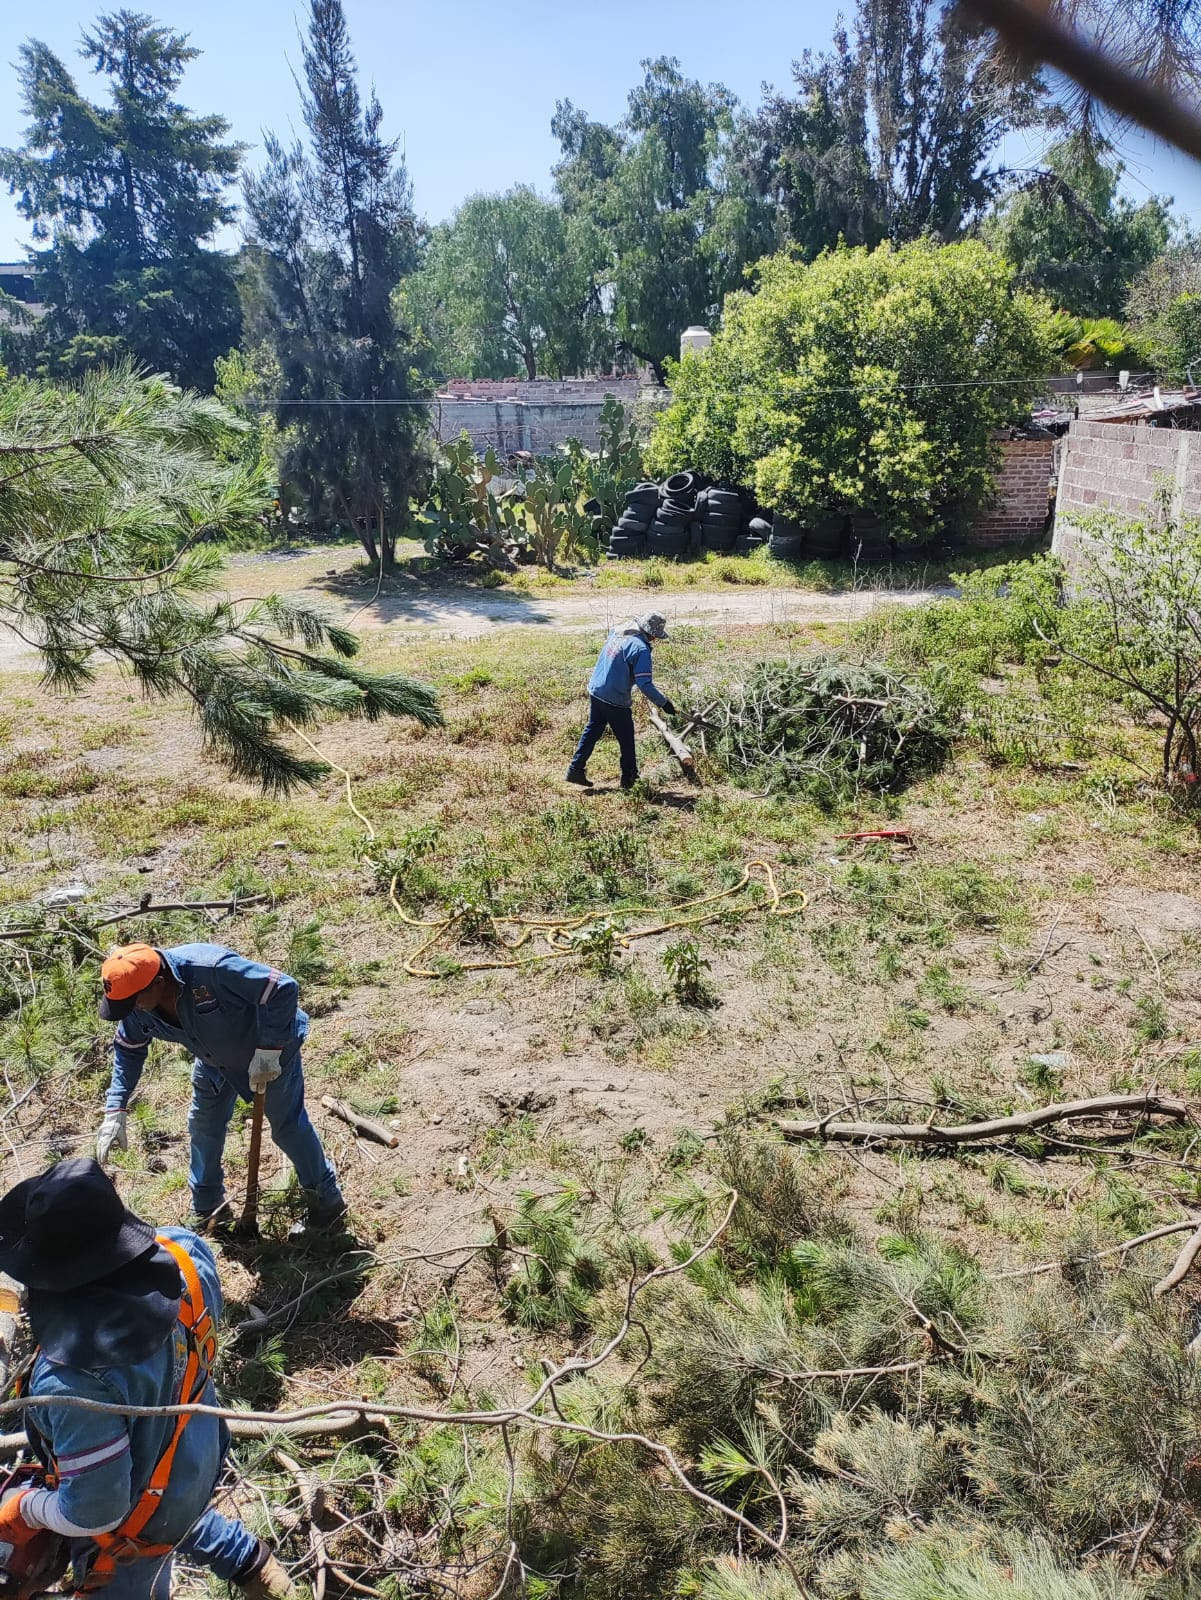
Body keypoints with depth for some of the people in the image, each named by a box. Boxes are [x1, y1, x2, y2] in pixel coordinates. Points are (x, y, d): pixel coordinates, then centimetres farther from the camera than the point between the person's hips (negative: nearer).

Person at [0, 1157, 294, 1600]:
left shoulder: (75, 1377, -44)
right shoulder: (183, 1254, -26)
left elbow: (93, 1512, -30)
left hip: (137, 1521, -5)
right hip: (197, 1459, 6)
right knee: (184, 1516, 38)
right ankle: (250, 1562, 60)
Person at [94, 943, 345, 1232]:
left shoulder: (211, 969, -44)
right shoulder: (137, 1005, -20)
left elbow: (284, 988, -41)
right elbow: (129, 1050, -1)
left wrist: (268, 1051, -38)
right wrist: (115, 1111, -9)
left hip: (271, 1051, -6)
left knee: (289, 1126, 4)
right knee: (203, 1127, 16)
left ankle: (327, 1200, 24)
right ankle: (207, 1208, 38)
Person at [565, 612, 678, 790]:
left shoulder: (616, 632, 2)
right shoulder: (641, 648, -21)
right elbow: (645, 684, -23)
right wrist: (663, 702, -14)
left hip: (596, 690, 7)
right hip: (615, 700, -7)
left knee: (592, 730, 19)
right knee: (626, 739, 9)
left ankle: (575, 770, 20)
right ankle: (629, 778, 21)